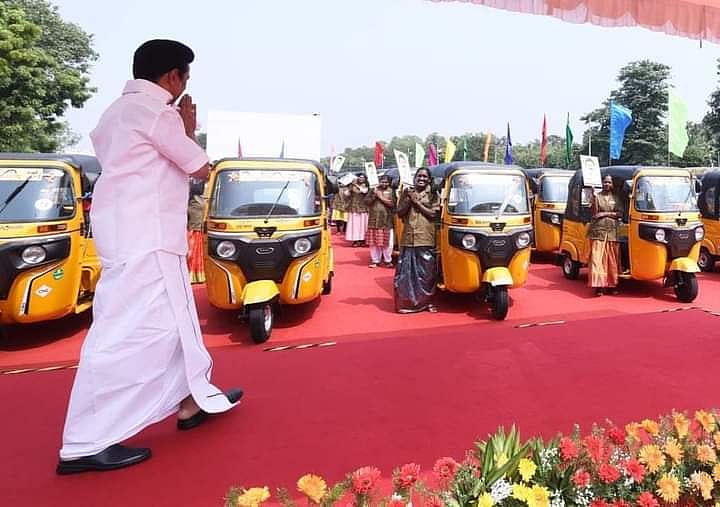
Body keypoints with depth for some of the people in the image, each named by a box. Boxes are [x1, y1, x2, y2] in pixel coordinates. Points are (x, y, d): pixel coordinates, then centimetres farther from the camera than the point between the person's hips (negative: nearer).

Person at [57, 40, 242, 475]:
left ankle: (195, 399, 28)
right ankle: (85, 445, -2)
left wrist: (182, 131, 12)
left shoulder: (124, 110, 20)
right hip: (143, 238, -11)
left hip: (145, 235, 11)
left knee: (175, 317, 16)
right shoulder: (155, 111, -11)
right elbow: (201, 168, -6)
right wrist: (189, 131, 10)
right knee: (128, 331, -9)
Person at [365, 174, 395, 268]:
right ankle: (375, 260, 13)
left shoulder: (391, 191, 3)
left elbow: (392, 204, -9)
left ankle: (388, 260, 13)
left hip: (386, 221, -1)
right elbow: (367, 202, 1)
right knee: (373, 242, 3)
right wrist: (374, 195, -11)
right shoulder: (373, 190, 8)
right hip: (374, 220, 1)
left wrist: (381, 197, -9)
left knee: (387, 242, -1)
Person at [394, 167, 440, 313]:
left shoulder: (433, 195, 7)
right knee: (405, 272, 0)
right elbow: (400, 213, 5)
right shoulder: (407, 192, 11)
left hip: (426, 240, -1)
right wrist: (409, 199, -7)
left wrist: (417, 202, -8)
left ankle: (427, 301, 9)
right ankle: (406, 301, 8)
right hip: (408, 238, 1)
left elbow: (433, 214, -6)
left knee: (427, 272, 0)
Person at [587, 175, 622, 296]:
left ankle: (612, 284, 8)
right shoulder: (596, 196, 6)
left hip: (612, 232, 3)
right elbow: (594, 212, -5)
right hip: (598, 231, -3)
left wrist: (605, 213, -7)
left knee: (612, 259, 2)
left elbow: (620, 214, 5)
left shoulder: (615, 198, 14)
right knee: (597, 258, -10)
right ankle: (598, 286, -12)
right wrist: (593, 198, -17)